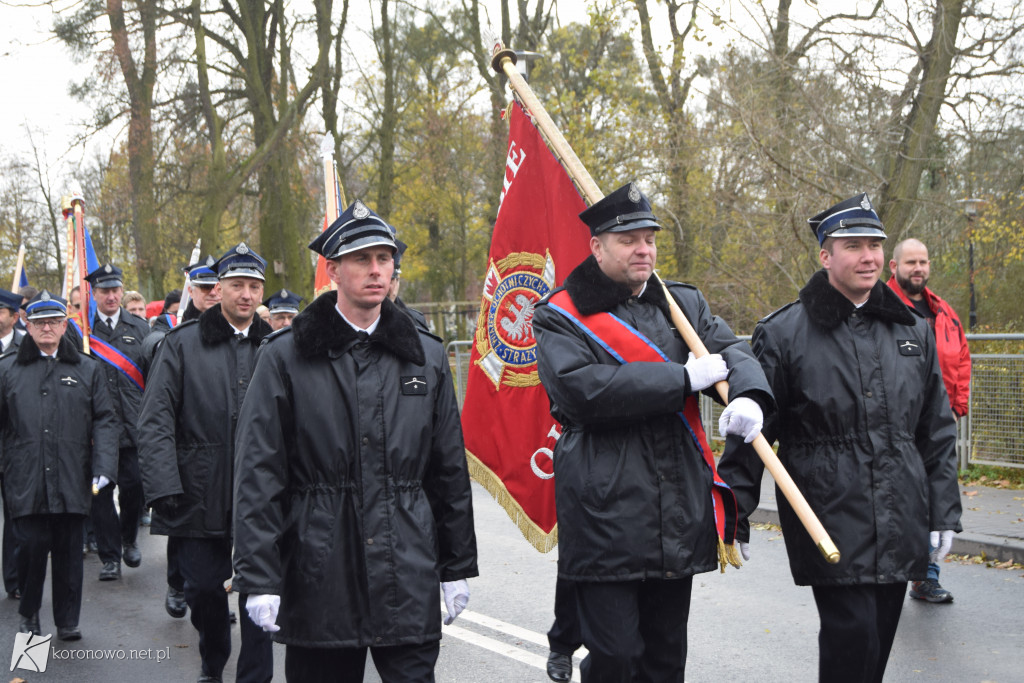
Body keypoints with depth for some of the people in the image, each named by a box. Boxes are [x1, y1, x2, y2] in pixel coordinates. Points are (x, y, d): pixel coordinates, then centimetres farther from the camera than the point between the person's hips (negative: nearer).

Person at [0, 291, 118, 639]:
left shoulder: (87, 369, 10)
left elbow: (105, 421, 6)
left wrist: (104, 466, -6)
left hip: (72, 480, 1)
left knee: (69, 549, 5)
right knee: (32, 545, -6)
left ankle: (68, 620, 17)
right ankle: (28, 612, 18)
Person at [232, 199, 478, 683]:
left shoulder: (426, 357, 10)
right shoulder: (286, 357, -1)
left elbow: (450, 469, 14)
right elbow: (257, 474, -3)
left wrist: (457, 567, 13)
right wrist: (258, 578, -9)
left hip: (408, 573, 2)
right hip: (318, 576, -2)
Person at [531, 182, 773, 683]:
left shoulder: (684, 304, 15)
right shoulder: (560, 317, -3)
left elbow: (731, 350, 5)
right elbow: (580, 388, -19)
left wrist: (748, 395, -21)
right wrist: (683, 379, -17)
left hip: (679, 517, 6)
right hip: (605, 514, -5)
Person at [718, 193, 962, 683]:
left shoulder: (912, 331, 11)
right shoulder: (784, 333, -3)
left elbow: (936, 431, 15)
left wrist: (944, 510, 11)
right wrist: (734, 511, -4)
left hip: (900, 526, 5)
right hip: (831, 520, -5)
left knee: (879, 639, 10)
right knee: (852, 639, -11)